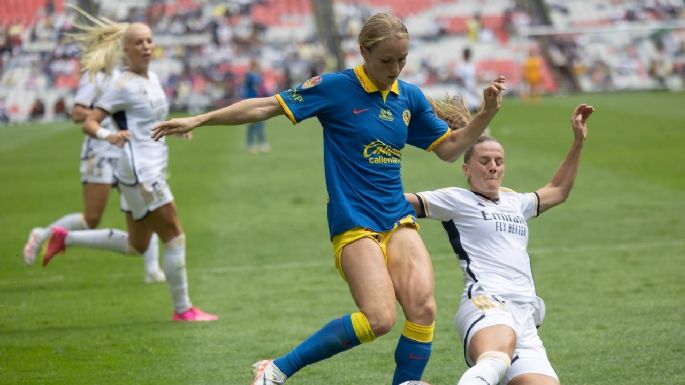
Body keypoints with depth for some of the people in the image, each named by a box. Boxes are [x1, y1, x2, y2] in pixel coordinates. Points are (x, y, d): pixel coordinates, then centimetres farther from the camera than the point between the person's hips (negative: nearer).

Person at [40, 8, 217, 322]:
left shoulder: (152, 78, 12)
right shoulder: (123, 85, -13)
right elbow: (89, 123, -16)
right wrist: (108, 136, -36)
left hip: (152, 171, 9)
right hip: (139, 171, -9)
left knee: (137, 245, 17)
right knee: (174, 237, -6)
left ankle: (65, 238, 25)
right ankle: (182, 310, 3)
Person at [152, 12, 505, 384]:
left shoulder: (410, 97, 9)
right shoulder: (335, 88, -6)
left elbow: (449, 148, 19)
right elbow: (267, 106, -6)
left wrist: (487, 113, 4)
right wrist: (199, 119, -9)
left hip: (399, 221, 5)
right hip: (354, 224, -5)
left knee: (423, 308, -18)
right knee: (379, 318, -20)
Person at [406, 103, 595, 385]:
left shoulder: (515, 202, 33)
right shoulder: (456, 200, 13)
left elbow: (557, 191, 47)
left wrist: (578, 141, 44)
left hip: (526, 318, 8)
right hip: (486, 303, -8)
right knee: (498, 354, -43)